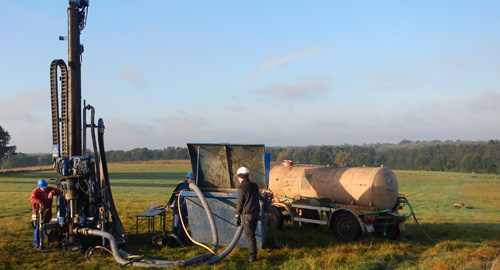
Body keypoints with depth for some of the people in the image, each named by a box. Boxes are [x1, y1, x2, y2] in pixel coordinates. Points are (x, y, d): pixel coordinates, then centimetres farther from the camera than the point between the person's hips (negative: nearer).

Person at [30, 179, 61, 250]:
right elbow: (32, 198, -29)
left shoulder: (49, 189, 3)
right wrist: (39, 202, -48)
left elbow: (58, 191, -4)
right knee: (37, 228, -6)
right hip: (38, 212, -4)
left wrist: (52, 192, -25)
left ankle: (41, 242, 28)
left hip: (47, 212, 4)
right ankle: (36, 244, 6)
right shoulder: (36, 191, -10)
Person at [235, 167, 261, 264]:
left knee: (250, 236, -1)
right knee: (252, 235, 18)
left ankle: (253, 256, 3)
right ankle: (252, 252, 26)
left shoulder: (242, 188, -15)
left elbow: (239, 204, -12)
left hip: (247, 215, -7)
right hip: (256, 213, 7)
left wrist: (237, 216, -5)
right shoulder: (255, 186, 7)